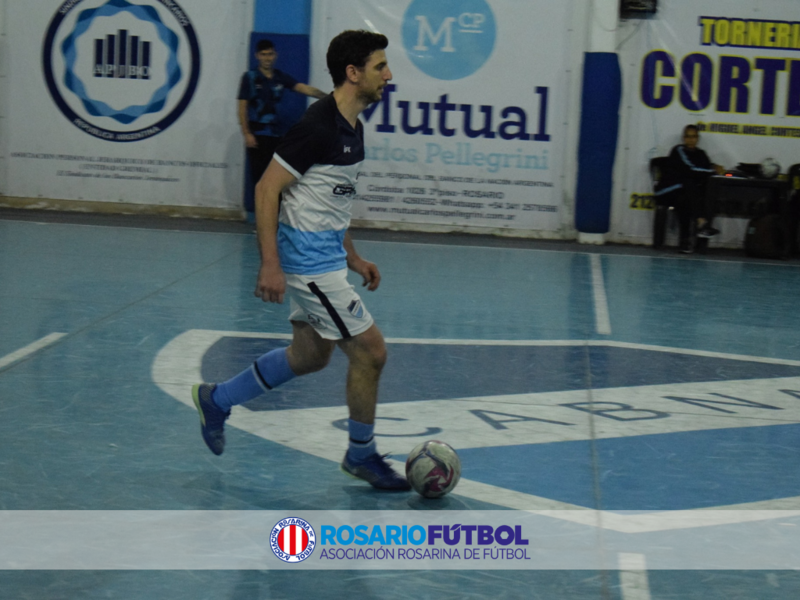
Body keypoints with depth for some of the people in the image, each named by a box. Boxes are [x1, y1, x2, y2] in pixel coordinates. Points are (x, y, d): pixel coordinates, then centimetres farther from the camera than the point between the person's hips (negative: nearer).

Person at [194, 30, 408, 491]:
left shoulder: (352, 127, 9)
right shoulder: (319, 125, -20)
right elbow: (267, 189, -20)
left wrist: (353, 257, 20)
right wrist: (270, 265, -24)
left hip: (328, 254, 10)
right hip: (308, 258, -10)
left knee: (310, 356, 19)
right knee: (370, 351, -5)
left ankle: (217, 400, 33)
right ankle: (361, 455, 13)